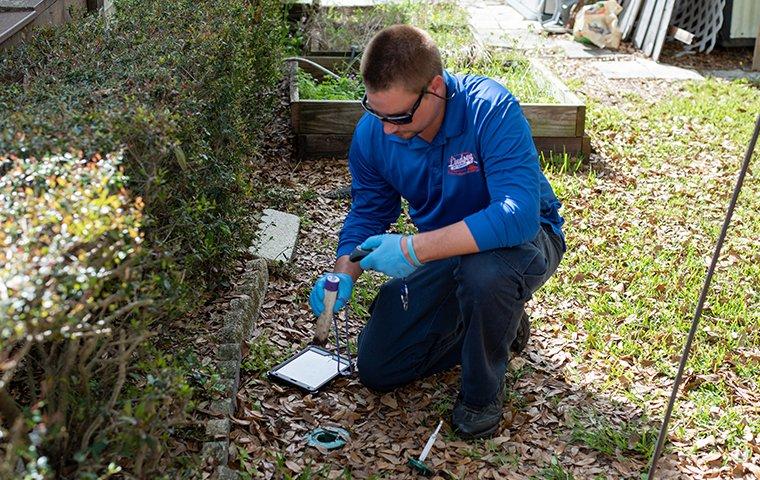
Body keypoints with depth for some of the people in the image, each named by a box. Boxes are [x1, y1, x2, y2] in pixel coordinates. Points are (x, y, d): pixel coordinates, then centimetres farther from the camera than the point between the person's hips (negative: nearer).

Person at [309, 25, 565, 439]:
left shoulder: (490, 109, -32)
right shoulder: (372, 132, -15)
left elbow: (518, 214, -42)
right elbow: (367, 211, 0)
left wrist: (413, 249, -43)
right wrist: (344, 276, -18)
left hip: (524, 238, -5)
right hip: (443, 251, 6)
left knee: (482, 270, -43)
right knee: (375, 369, 1)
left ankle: (483, 393, -11)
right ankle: (497, 324, 21)